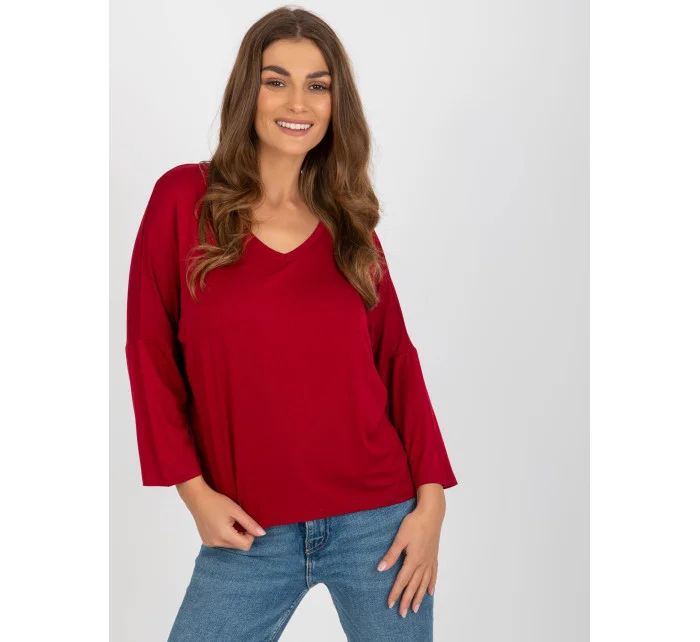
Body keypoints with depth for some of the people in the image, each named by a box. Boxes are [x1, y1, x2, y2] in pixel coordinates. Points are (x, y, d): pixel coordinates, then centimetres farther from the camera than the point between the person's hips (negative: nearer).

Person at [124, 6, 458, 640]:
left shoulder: (350, 221, 5)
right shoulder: (185, 197, -1)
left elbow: (395, 357, 5)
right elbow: (149, 350, 0)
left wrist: (431, 496, -4)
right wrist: (193, 489, -6)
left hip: (378, 518, 2)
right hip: (249, 532, -1)